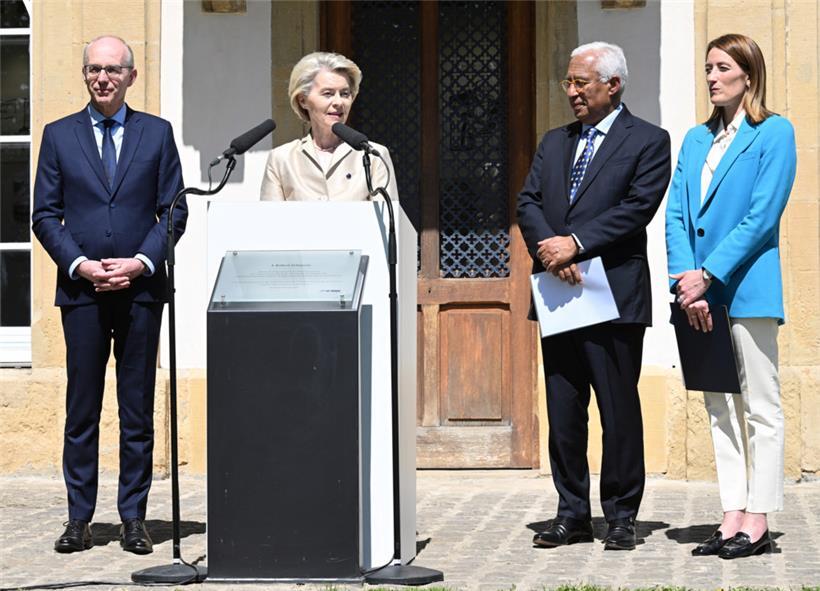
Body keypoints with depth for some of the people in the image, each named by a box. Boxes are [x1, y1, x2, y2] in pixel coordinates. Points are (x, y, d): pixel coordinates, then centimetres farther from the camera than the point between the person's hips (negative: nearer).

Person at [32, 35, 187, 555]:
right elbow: (45, 215, 5)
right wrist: (79, 264, -9)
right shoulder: (59, 135, 8)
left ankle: (134, 518, 8)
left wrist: (141, 261, -9)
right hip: (82, 290, 0)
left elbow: (175, 211, 5)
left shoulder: (157, 133, 8)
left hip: (141, 288, 0)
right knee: (82, 409, 1)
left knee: (138, 410, 3)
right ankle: (79, 518, 6)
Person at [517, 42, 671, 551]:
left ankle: (621, 516, 7)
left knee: (619, 409, -1)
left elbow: (638, 207, -11)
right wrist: (549, 248, -11)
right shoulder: (554, 142, 18)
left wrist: (575, 243, -17)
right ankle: (572, 513, 14)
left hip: (614, 293, -5)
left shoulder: (648, 141, 1)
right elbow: (528, 202, 9)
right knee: (563, 409, 7)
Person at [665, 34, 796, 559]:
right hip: (700, 295, 7)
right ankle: (733, 517, 13)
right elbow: (676, 214, 8)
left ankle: (758, 522, 1)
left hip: (747, 290, -7)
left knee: (761, 408, -1)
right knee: (720, 409, 9)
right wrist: (685, 279, -7)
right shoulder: (697, 139, 15)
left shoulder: (774, 133, -3)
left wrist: (708, 275, -15)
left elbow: (762, 215, -12)